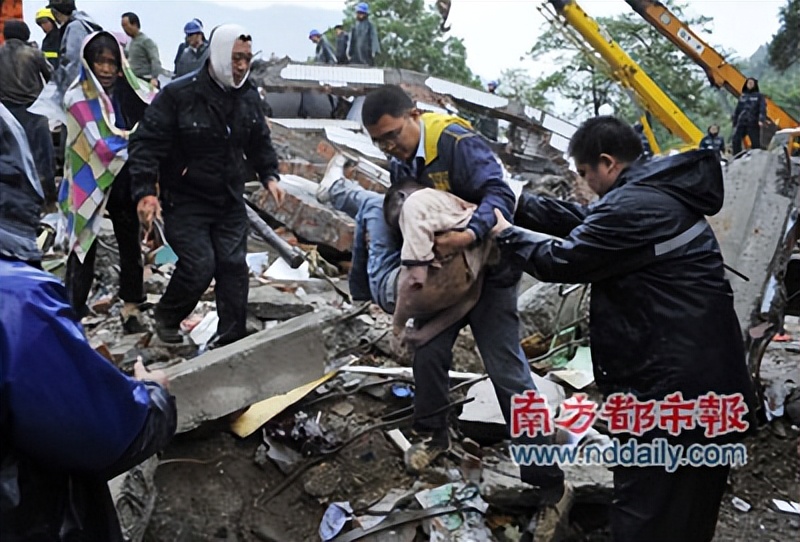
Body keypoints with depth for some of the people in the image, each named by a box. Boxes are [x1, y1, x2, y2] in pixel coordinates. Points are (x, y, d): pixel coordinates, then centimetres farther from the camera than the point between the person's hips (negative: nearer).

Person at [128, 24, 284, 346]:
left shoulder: (249, 97, 3)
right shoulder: (178, 95, -16)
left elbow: (260, 142, 17)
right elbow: (146, 143, -16)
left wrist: (269, 176, 3)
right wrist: (145, 192, -26)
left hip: (230, 201, 6)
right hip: (185, 202, -5)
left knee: (233, 266, 3)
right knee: (199, 266, -12)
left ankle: (232, 339, 15)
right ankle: (166, 315, 19)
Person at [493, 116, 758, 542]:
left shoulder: (631, 207, -19)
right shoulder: (658, 192, 13)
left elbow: (560, 260, -12)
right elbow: (584, 221, 18)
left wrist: (506, 234, 5)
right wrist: (515, 204, 17)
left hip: (672, 391, -10)